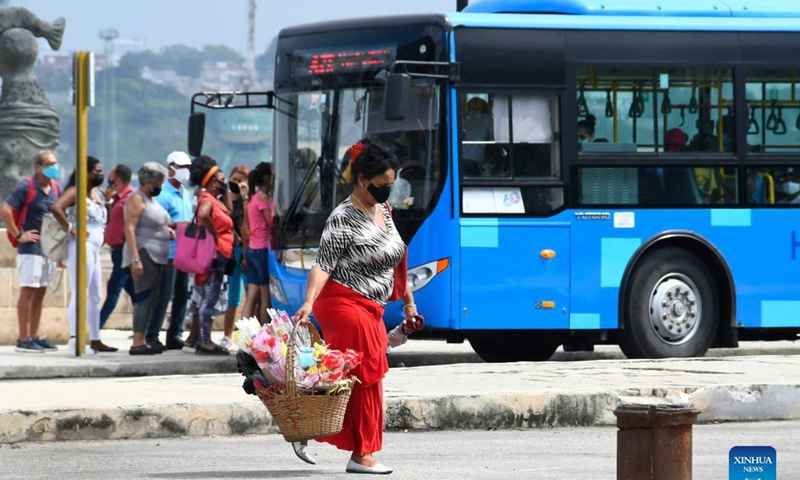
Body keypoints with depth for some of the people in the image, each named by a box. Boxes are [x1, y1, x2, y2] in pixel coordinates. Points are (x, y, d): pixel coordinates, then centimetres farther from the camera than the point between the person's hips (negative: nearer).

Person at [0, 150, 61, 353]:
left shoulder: (54, 187, 10)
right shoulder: (26, 187, -12)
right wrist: (19, 235, -16)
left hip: (49, 249, 7)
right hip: (31, 249, -7)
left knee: (40, 293, 10)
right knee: (28, 291, -6)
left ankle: (34, 337, 16)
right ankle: (23, 339, -5)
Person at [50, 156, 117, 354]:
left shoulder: (96, 196, 18)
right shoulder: (76, 192, -10)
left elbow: (101, 219, 32)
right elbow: (56, 208, -27)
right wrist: (71, 229, -23)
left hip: (94, 249, 10)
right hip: (81, 247, -10)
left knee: (95, 297, 14)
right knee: (80, 294, -14)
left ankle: (95, 340, 21)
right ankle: (74, 338, -19)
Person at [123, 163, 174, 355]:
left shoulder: (152, 200, 21)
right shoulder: (137, 199, -8)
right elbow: (130, 229, -16)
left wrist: (168, 229, 12)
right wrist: (135, 259, -24)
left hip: (157, 257, 10)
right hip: (144, 253, -10)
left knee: (151, 300, 7)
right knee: (145, 298, -14)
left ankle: (143, 342, 8)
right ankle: (137, 344, -17)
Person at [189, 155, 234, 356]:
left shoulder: (214, 199, 17)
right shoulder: (208, 200, -15)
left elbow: (227, 216, 29)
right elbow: (203, 215, -36)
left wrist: (226, 192, 19)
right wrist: (214, 235, -24)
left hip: (220, 256, 11)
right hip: (214, 255, -11)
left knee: (209, 299, 14)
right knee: (209, 299, -9)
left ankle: (204, 341, 19)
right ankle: (205, 342, -8)